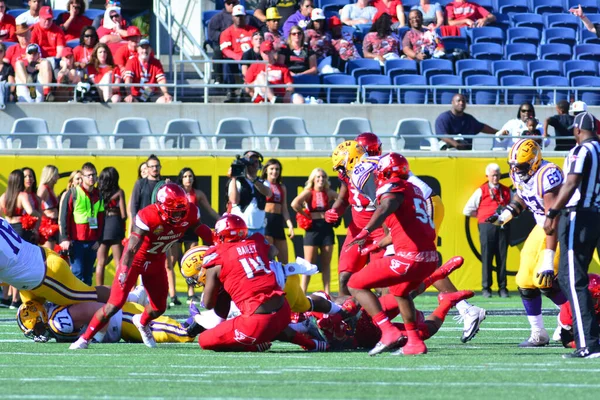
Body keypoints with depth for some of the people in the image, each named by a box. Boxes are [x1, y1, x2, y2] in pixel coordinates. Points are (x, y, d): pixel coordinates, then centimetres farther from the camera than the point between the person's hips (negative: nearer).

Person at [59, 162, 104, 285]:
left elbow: (101, 219, 15)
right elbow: (64, 216, -4)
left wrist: (98, 239, 8)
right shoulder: (73, 193, -2)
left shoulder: (99, 195, 11)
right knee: (77, 273, -9)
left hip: (92, 242, 5)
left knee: (88, 274, 6)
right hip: (76, 241, -5)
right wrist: (65, 238, -11)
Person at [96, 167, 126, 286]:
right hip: (115, 226, -3)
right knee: (118, 262, 0)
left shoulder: (98, 192, 4)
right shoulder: (119, 192, -5)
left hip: (101, 226, 3)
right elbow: (123, 215, -5)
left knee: (101, 262, 9)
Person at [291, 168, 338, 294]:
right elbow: (295, 204, -19)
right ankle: (302, 293, -2)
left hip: (327, 228, 3)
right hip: (313, 228, -3)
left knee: (326, 264, 5)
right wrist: (306, 216, -13)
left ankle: (327, 293, 7)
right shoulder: (309, 192, -3)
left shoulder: (329, 193, 7)